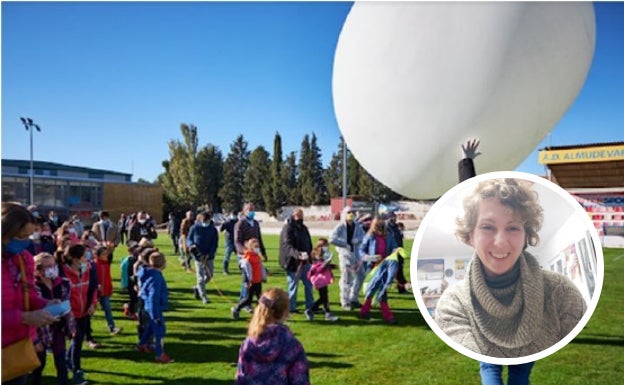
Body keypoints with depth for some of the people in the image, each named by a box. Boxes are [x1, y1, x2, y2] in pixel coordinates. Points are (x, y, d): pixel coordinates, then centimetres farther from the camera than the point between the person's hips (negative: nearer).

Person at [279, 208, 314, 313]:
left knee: (309, 284, 13)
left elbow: (309, 243, 22)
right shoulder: (288, 228, -13)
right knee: (293, 285, 2)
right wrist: (298, 254, -41)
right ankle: (291, 307, 15)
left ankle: (310, 306, 24)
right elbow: (288, 246, -26)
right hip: (293, 262, -8)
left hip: (305, 261, 8)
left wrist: (309, 255, 13)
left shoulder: (304, 228, 13)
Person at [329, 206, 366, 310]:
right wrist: (346, 245, -15)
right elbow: (332, 239, -18)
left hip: (356, 254, 6)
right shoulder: (340, 227, -7)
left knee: (360, 276, 10)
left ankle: (353, 299, 27)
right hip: (345, 254, -6)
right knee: (346, 279, -2)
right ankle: (345, 302, 12)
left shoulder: (357, 226, 9)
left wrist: (358, 239, -15)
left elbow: (363, 236, 6)